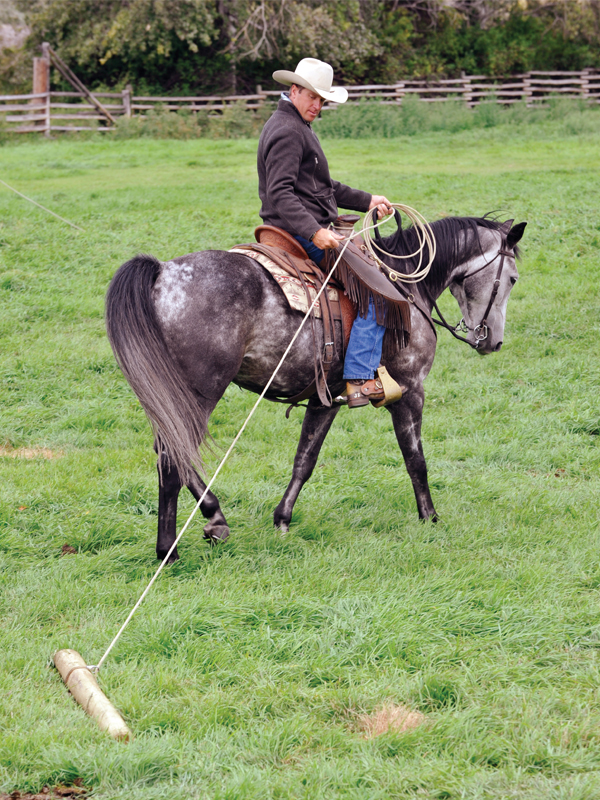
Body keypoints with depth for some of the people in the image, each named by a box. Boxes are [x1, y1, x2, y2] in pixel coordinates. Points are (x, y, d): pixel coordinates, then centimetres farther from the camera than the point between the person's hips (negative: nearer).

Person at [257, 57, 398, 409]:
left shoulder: (299, 128, 20)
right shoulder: (287, 132, -15)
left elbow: (324, 187, 29)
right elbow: (280, 194, -26)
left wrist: (367, 201, 20)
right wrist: (314, 232, -36)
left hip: (313, 231, 11)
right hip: (301, 235, -11)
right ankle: (360, 380, -24)